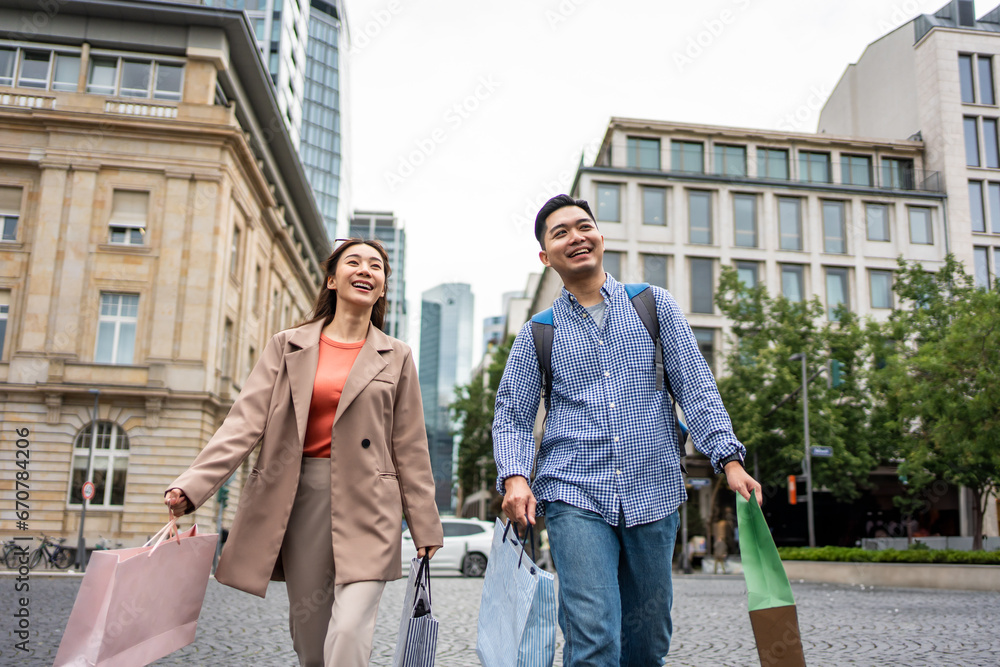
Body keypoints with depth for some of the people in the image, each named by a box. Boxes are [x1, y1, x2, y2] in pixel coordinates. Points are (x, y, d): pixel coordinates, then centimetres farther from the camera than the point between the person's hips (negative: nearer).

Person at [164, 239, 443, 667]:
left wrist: (425, 527, 6)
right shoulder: (287, 347, 8)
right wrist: (192, 487, -12)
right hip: (301, 497, 2)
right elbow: (246, 422, 0)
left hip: (367, 504, -1)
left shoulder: (396, 358, 8)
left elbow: (410, 448, 7)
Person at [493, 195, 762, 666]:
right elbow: (512, 416, 10)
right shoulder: (537, 333, 9)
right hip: (576, 495, -1)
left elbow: (695, 388, 6)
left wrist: (728, 458, -6)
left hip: (654, 493, 2)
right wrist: (514, 477, -8)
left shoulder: (655, 305, 10)